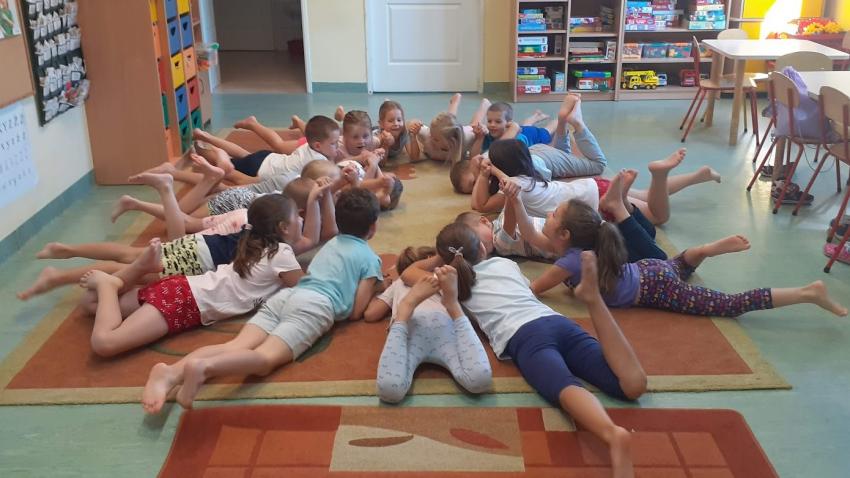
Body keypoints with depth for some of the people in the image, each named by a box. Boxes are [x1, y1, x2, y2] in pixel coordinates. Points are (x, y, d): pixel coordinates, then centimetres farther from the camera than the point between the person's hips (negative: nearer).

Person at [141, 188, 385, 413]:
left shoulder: (331, 243, 34)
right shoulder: (371, 258, 15)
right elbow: (356, 311, 9)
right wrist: (373, 287, 28)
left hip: (285, 295, 6)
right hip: (316, 305, -6)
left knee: (236, 346, -16)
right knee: (265, 358, -25)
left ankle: (170, 373, -41)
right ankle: (202, 366, -54)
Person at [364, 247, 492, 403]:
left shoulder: (398, 284, 41)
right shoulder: (442, 283, 42)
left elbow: (370, 314, 38)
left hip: (411, 325, 0)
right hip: (444, 322, 0)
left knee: (390, 389, -29)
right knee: (479, 379, -27)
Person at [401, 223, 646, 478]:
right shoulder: (506, 262, 35)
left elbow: (408, 274, 41)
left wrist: (438, 259, 52)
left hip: (523, 336, -3)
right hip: (559, 322, 4)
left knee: (566, 387, -31)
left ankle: (613, 433, -62)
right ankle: (592, 297, -26)